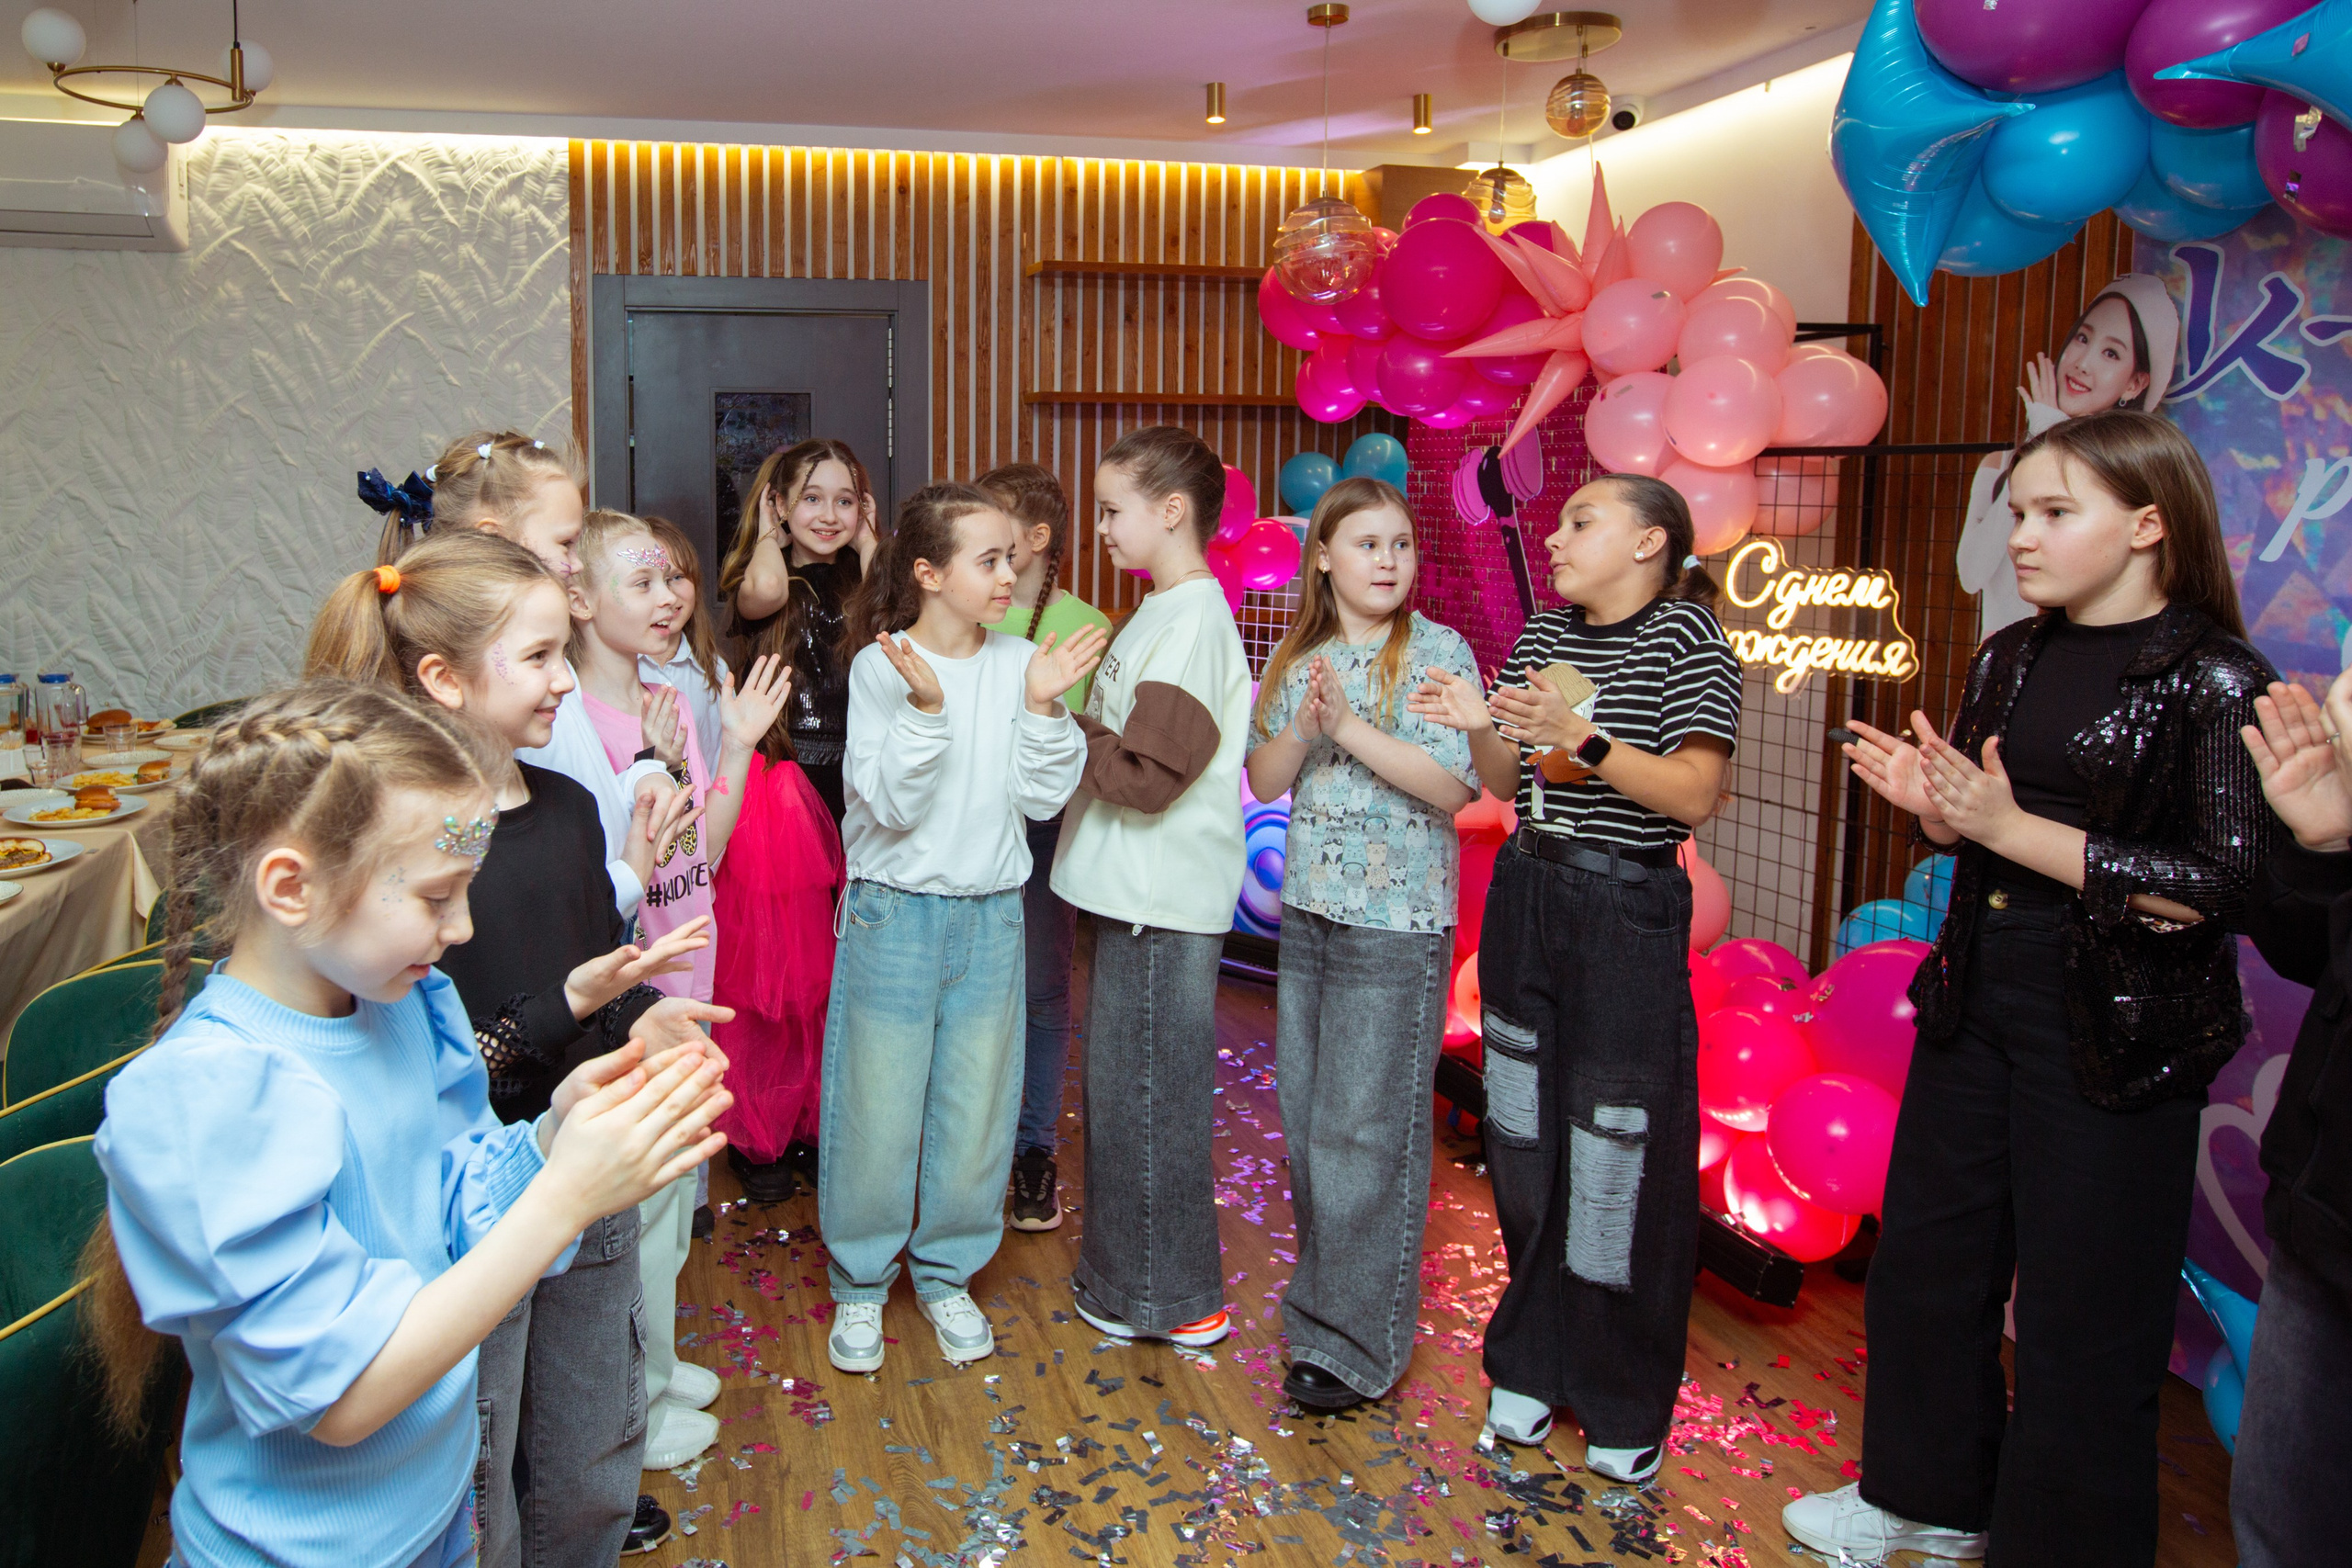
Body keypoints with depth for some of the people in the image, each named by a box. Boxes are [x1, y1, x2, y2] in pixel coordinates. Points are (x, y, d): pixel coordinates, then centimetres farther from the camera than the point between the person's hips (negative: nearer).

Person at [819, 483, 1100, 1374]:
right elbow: (892, 804, -16)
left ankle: (947, 1272, 31)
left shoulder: (1021, 664, 0)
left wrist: (1041, 707, -15)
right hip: (895, 914, -3)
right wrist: (925, 707, -28)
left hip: (992, 915, 3)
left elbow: (1040, 800, -2)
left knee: (978, 1107, 10)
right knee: (878, 1108, 4)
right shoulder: (882, 666, -9)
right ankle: (860, 1283, 25)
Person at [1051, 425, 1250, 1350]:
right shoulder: (1165, 614, 14)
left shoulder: (1192, 622, -18)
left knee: (1147, 1094, 2)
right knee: (1121, 1086, 20)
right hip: (1136, 891, 10)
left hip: (1162, 901, -10)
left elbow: (1144, 774, -24)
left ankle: (1170, 1299, 17)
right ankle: (1125, 1269, 35)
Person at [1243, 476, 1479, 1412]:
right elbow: (1265, 780, 5)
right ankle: (1324, 1293, 30)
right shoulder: (1296, 658, 9)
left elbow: (1456, 784, -15)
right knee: (1306, 1115, 12)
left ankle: (1355, 1340, 9)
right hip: (1308, 911, 6)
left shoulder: (1439, 654, -6)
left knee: (1368, 1126, -2)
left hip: (1397, 923, -5)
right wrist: (1305, 726, -13)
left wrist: (1351, 727, -19)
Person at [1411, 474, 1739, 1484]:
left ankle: (1627, 1407, 18)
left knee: (1621, 1156, 0)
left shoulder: (1684, 634, -7)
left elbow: (1696, 796, -16)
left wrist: (1583, 740, -26)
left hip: (1626, 915, -6)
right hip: (1526, 897, 6)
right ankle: (1532, 1366, 29)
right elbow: (1507, 785, 12)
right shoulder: (1544, 634, 11)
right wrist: (1479, 726, -8)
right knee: (1526, 1143, 11)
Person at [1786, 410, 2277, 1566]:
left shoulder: (2212, 678, -12)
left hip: (2117, 1030, -7)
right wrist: (1931, 803, -7)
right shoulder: (2010, 660, 7)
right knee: (1926, 1256, 18)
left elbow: (2231, 884, -20)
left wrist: (2015, 829, -21)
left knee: (2081, 1310, 6)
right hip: (1976, 993, 7)